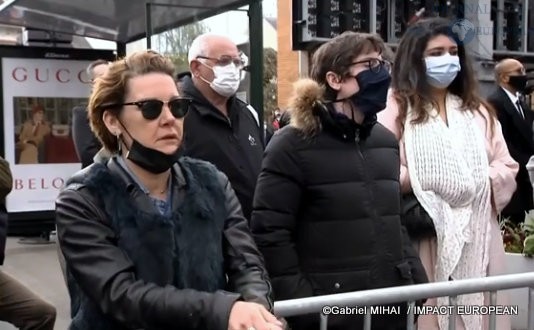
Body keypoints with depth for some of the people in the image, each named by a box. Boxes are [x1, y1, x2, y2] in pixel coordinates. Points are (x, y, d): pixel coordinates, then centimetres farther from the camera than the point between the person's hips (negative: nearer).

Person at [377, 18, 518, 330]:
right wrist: (420, 182, -13)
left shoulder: (477, 111, 17)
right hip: (425, 237, -5)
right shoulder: (397, 110, -1)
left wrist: (482, 183, -3)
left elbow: (507, 168, 14)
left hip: (477, 236, 5)